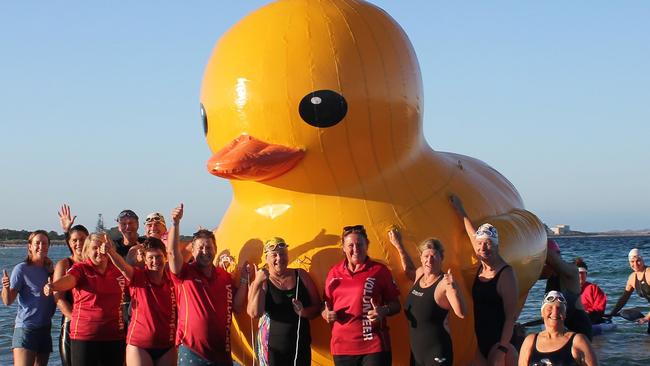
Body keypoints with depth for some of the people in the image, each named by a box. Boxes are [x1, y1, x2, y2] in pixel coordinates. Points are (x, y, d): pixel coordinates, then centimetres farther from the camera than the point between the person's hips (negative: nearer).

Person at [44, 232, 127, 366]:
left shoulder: (118, 269, 7)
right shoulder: (81, 268, -3)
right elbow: (68, 279, -25)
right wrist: (52, 286, -45)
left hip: (114, 336, 4)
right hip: (84, 336, -4)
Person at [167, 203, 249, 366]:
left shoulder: (225, 277, 9)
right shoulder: (185, 273, -2)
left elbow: (237, 307, 8)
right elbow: (173, 252, -20)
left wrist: (244, 279, -1)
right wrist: (175, 223, -31)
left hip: (221, 351, 4)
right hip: (191, 351, -4)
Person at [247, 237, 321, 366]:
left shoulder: (301, 275, 5)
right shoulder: (261, 282, -1)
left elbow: (317, 307, 8)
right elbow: (254, 313, -16)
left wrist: (303, 312, -12)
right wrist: (258, 283, -23)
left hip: (301, 347, 2)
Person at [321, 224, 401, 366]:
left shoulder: (380, 270, 0)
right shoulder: (334, 272, 9)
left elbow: (395, 305, 2)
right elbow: (326, 306, 18)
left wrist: (383, 311, -17)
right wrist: (326, 314, -3)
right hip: (342, 347, 3)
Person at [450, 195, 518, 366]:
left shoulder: (506, 274, -11)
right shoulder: (481, 267, 9)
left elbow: (511, 316, -14)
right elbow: (474, 235, 25)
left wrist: (502, 348, -19)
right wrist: (460, 211, 37)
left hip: (498, 343, -8)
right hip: (481, 342, 8)